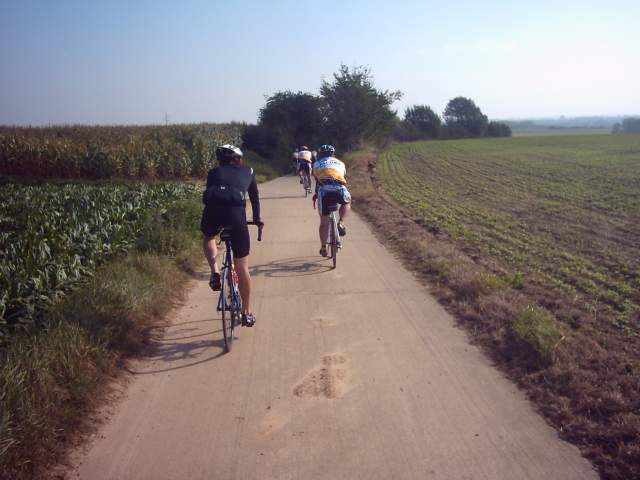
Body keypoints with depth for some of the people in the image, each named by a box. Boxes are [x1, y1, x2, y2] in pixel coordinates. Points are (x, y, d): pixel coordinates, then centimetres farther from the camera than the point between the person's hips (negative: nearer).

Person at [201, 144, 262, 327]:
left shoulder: (214, 172, 30)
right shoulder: (248, 171, 29)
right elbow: (255, 197, 37)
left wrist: (215, 222, 47)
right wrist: (257, 219, 53)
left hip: (213, 209, 1)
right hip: (236, 211, -1)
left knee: (208, 238, 38)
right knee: (242, 268, 10)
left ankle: (215, 272, 15)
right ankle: (246, 313, 20)